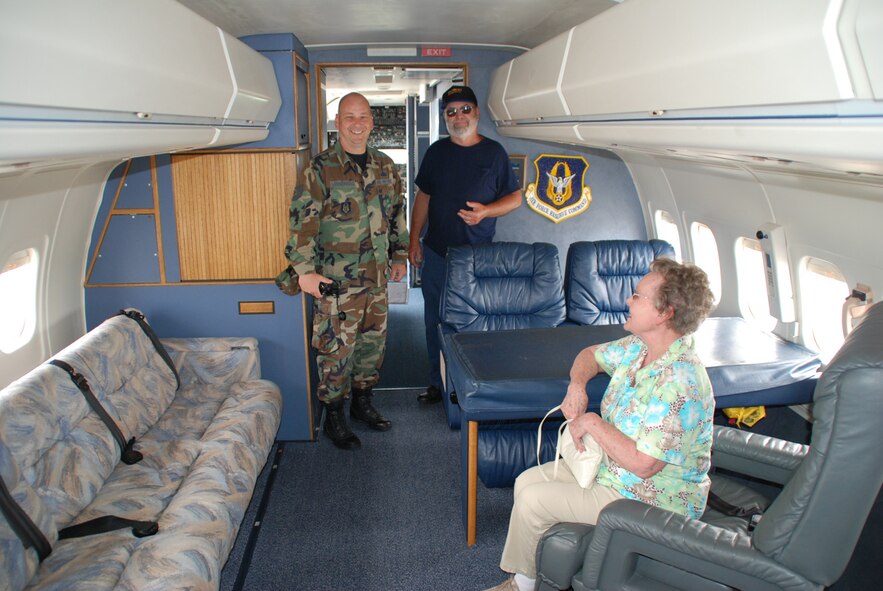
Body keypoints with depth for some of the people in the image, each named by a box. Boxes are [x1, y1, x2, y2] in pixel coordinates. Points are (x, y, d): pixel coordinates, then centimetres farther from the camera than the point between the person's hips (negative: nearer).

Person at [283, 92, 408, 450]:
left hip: (377, 277, 6)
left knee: (373, 341, 15)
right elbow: (302, 221, -14)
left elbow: (397, 215, 18)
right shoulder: (321, 169, -10)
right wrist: (305, 270, -19)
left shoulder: (384, 166, 9)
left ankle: (362, 401, 34)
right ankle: (333, 417, 16)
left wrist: (399, 256, 17)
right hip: (336, 280, -6)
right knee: (336, 348, 1)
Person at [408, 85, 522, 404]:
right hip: (436, 252, 3)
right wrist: (414, 238, 6)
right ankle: (438, 382, 22)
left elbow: (515, 197, 3)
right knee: (435, 320, 8)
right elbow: (424, 197, 12)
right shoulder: (437, 151, 9)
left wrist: (485, 211, -15)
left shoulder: (494, 152, 1)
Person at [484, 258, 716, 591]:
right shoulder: (637, 347, -3)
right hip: (611, 469, 9)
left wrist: (592, 423, -21)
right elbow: (592, 355, 16)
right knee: (527, 480, 5)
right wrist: (577, 385, -5)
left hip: (649, 499, -9)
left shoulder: (679, 382, -31)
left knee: (533, 500, -12)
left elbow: (642, 463, -32)